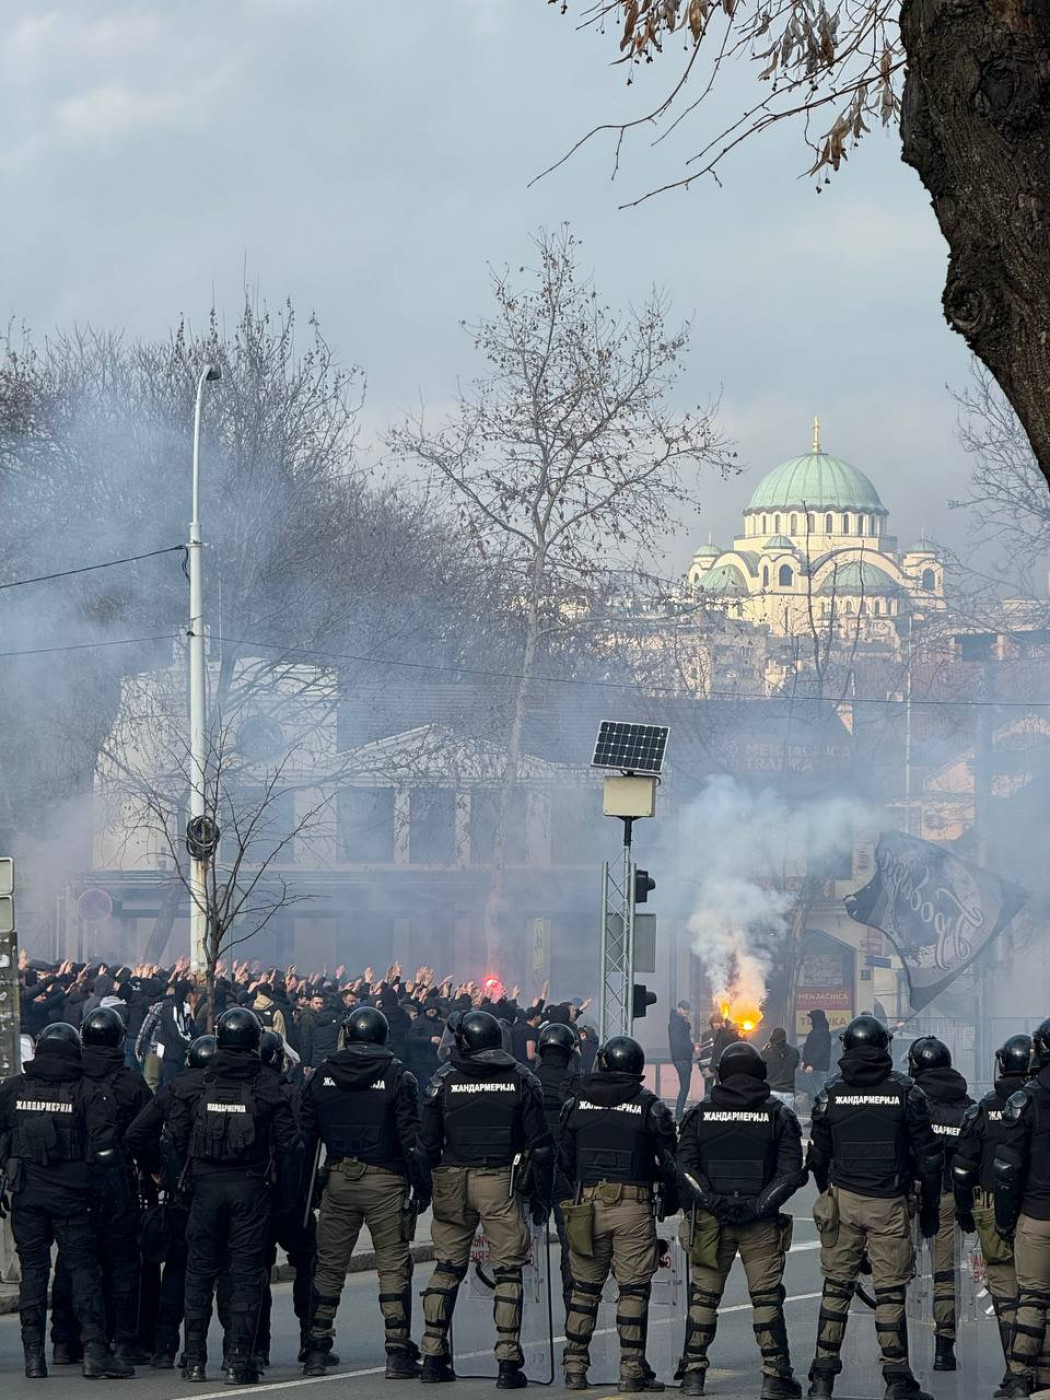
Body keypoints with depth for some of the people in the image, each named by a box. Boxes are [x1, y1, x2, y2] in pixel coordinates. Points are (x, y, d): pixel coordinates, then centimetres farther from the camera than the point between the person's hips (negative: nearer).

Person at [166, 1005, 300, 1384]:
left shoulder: (196, 1086, -1)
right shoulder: (267, 1089, -4)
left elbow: (177, 1137, 1)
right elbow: (289, 1141, -4)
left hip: (206, 1184, 1)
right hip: (250, 1187, -1)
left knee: (200, 1271, 10)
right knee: (246, 1272, 3)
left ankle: (194, 1359, 10)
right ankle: (238, 1360, -1)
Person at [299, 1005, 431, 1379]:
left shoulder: (323, 1074, 5)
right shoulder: (398, 1077, -5)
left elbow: (306, 1135, 7)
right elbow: (411, 1137, -9)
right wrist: (422, 1186, -4)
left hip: (338, 1180, 3)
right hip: (385, 1181, -3)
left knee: (329, 1266, 10)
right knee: (393, 1266, 2)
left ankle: (317, 1351, 10)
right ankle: (398, 1354, -2)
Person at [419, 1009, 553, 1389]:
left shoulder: (445, 1078, 2)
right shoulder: (520, 1079, 2)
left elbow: (428, 1140, 2)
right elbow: (540, 1143, 0)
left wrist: (426, 1187, 13)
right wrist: (542, 1196, 6)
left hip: (452, 1180, 2)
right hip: (500, 1183, -2)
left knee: (446, 1268, 12)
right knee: (508, 1271, 2)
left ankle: (433, 1357, 11)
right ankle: (508, 1363, -4)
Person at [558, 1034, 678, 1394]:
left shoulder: (577, 1103, 5)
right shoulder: (650, 1106, -4)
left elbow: (564, 1159, 11)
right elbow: (668, 1161, -2)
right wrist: (671, 1202, 13)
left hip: (588, 1203, 3)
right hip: (635, 1208, -3)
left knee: (584, 1289, 11)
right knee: (633, 1290, 2)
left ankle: (575, 1367, 12)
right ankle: (632, 1370, 0)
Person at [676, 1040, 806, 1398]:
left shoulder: (700, 1114, 4)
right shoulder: (778, 1114, 2)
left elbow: (686, 1167, -5)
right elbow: (791, 1171, -7)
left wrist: (712, 1202, -9)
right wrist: (760, 1205, -9)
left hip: (711, 1220, 1)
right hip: (761, 1222, -1)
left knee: (703, 1296, 9)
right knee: (766, 1297, 2)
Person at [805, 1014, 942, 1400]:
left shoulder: (831, 1093, 0)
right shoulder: (906, 1092, -5)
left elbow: (817, 1157, 8)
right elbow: (927, 1157, -2)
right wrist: (930, 1208, 7)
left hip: (843, 1198, 2)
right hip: (889, 1206, -2)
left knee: (836, 1288, 9)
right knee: (890, 1292, 2)